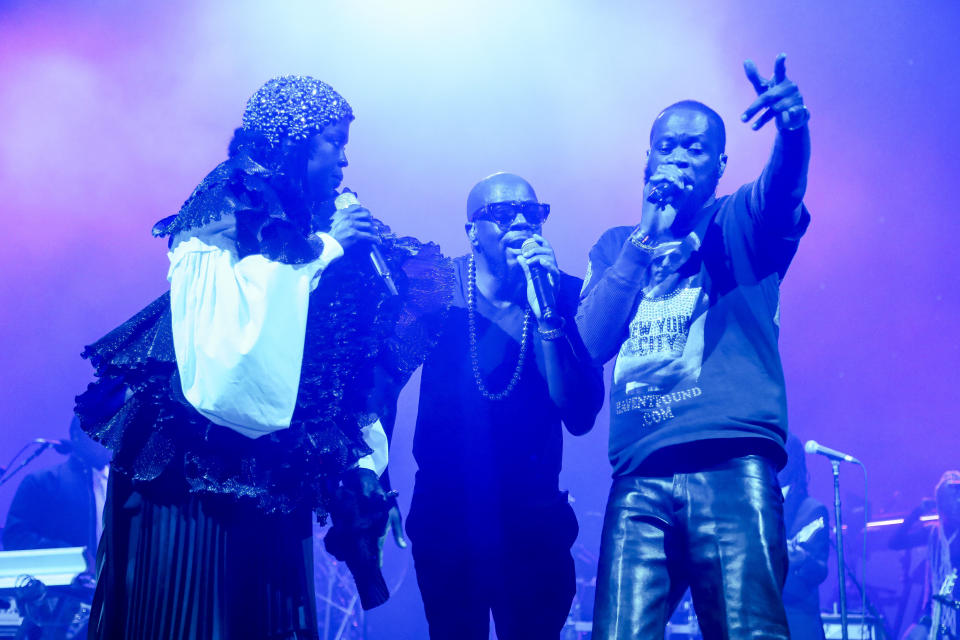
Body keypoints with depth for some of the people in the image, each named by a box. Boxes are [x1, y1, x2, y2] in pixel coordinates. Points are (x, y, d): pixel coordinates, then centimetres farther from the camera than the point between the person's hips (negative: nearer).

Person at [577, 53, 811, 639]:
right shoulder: (616, 247, 23)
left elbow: (783, 187, -10)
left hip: (732, 466, -2)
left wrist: (792, 130, -33)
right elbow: (589, 345, 7)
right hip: (638, 481, 2)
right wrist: (647, 236, 4)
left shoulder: (740, 223, 15)